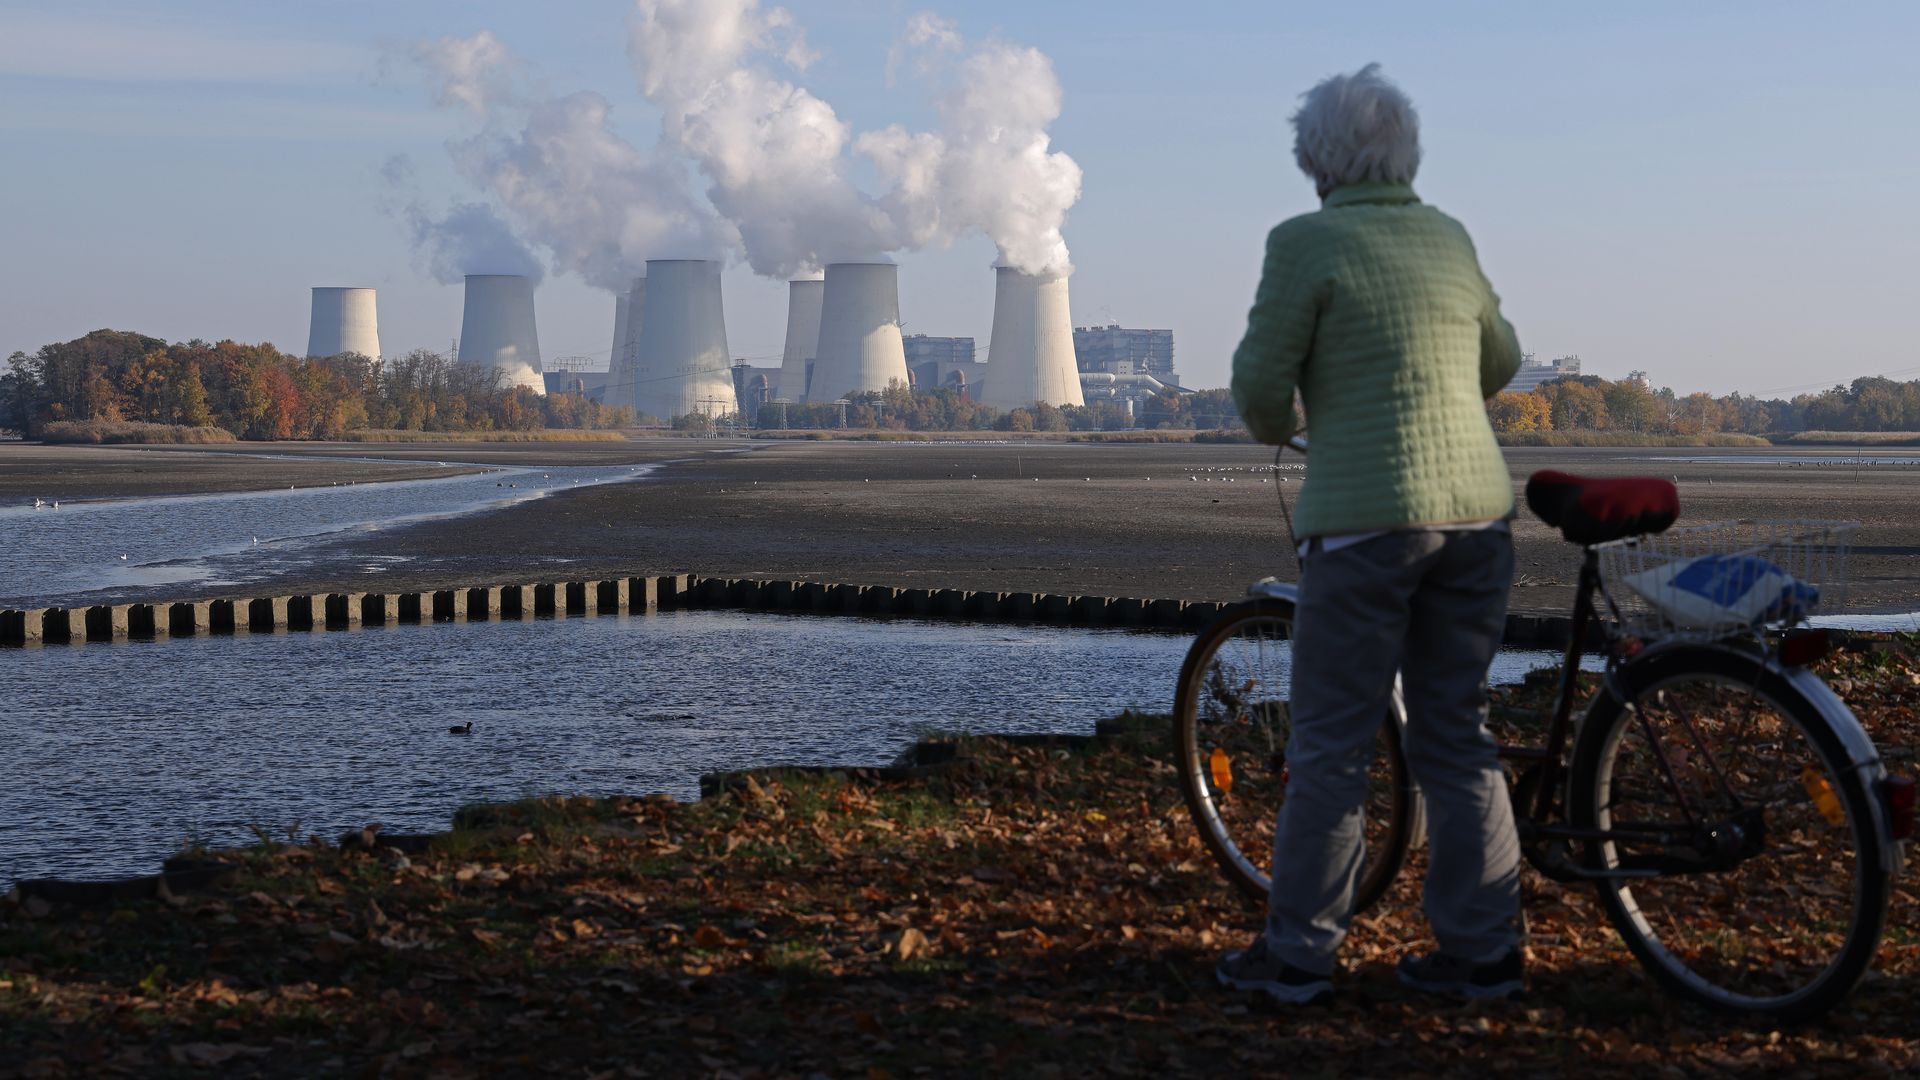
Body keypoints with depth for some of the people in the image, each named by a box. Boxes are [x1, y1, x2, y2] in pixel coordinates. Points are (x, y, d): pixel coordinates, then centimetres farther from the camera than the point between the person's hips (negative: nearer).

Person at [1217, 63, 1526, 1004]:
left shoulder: (1307, 242, -7)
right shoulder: (1447, 237, 12)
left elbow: (1260, 383, -7)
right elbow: (1499, 362, 26)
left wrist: (1274, 427, 16)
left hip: (1364, 520, -6)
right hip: (1477, 512, 6)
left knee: (1330, 747, 3)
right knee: (1457, 740, 12)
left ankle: (1298, 953, 10)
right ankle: (1482, 952, 15)